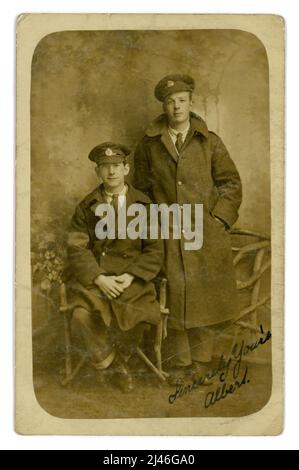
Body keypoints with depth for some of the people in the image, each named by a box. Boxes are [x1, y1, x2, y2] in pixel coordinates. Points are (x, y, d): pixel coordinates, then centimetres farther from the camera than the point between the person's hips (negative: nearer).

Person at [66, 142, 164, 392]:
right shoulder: (86, 206, 8)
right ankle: (112, 364, 0)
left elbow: (154, 251, 5)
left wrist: (130, 276, -11)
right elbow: (77, 249, 1)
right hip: (93, 276, 0)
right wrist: (99, 278, -15)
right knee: (84, 314, -28)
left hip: (131, 277, 0)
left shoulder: (144, 205, 7)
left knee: (139, 315, -28)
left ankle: (118, 359, 5)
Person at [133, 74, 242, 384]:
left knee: (206, 297, 4)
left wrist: (218, 217, -2)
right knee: (174, 296, 1)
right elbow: (141, 186, 15)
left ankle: (201, 360, 18)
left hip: (206, 231, 0)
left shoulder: (210, 142, 5)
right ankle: (179, 363, 15)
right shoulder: (149, 144, 6)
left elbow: (231, 183, 7)